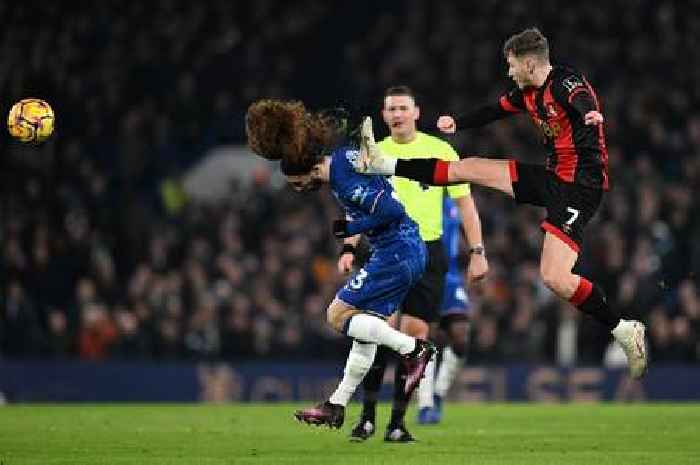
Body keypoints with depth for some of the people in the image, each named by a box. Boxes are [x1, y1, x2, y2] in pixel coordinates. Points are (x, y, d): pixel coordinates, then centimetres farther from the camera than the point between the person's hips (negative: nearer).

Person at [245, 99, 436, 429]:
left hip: (396, 251, -10)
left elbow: (391, 211, -26)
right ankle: (337, 407, 19)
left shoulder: (345, 182, -23)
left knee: (338, 314, -5)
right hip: (409, 250, 10)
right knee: (364, 328, 13)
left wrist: (348, 228, -15)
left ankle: (413, 350, -9)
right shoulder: (339, 155, 3)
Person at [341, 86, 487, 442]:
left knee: (414, 334, -5)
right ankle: (367, 418, 0)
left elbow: (464, 202, 4)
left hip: (428, 250, -1)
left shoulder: (440, 151, 2)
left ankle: (397, 422, 3)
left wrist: (477, 252, -2)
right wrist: (349, 248, -4)